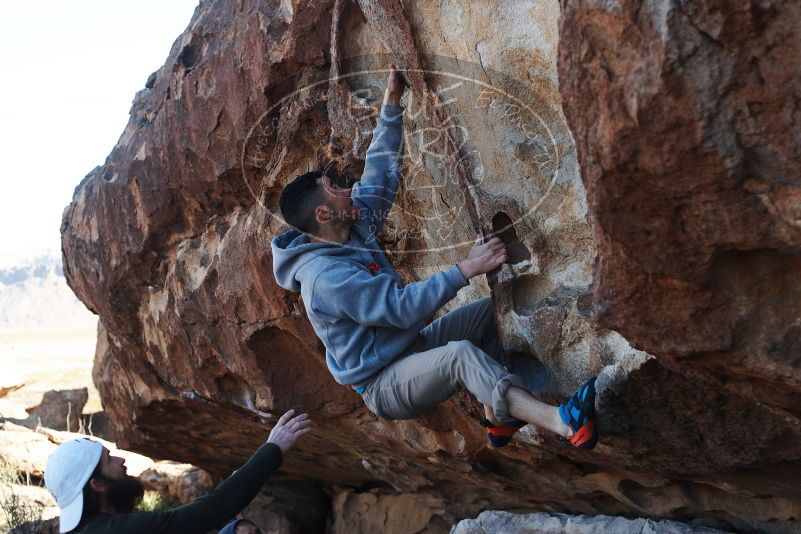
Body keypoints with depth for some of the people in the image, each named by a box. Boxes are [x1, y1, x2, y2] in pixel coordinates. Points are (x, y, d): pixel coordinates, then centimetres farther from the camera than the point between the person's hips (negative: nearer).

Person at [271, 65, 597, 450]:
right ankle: (564, 423, -46)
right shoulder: (325, 277, -27)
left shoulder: (354, 228, 2)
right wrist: (467, 269, -32)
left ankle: (498, 420, 2)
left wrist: (392, 102, 4)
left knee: (488, 310, 5)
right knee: (461, 354, -36)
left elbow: (380, 171, 8)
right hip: (384, 386, -10)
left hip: (412, 348, 10)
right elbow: (403, 306, -32)